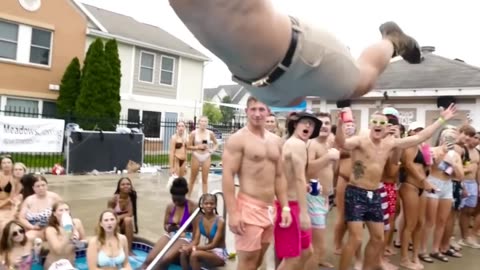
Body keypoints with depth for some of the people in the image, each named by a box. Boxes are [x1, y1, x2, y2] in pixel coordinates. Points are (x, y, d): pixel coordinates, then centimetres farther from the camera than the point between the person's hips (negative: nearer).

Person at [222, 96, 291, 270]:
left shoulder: (276, 141, 13)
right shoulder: (237, 139, -7)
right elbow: (227, 176, -14)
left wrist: (285, 207, 10)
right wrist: (233, 213, -20)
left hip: (270, 209, 7)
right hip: (249, 208, -6)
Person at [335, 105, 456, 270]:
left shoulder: (390, 143, 6)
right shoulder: (360, 141, -13)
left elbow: (420, 137, 11)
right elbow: (342, 144, -34)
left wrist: (442, 120, 12)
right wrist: (340, 126, -54)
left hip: (375, 195, 7)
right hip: (356, 193, -7)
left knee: (378, 238, 16)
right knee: (355, 239, -10)